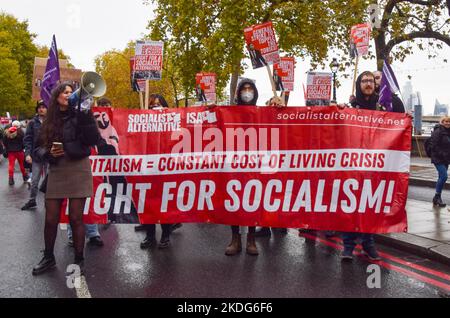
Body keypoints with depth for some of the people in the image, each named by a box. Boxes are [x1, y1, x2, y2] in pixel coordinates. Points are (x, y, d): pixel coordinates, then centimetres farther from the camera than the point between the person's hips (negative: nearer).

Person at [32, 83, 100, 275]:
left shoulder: (79, 115, -1)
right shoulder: (49, 121, 10)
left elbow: (93, 140, -14)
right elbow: (39, 147, 13)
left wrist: (85, 115, -20)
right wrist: (49, 153, -9)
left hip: (78, 170, -3)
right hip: (56, 171, 4)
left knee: (76, 218, 1)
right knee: (50, 218, 7)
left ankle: (79, 260, 16)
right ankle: (48, 257, 27)